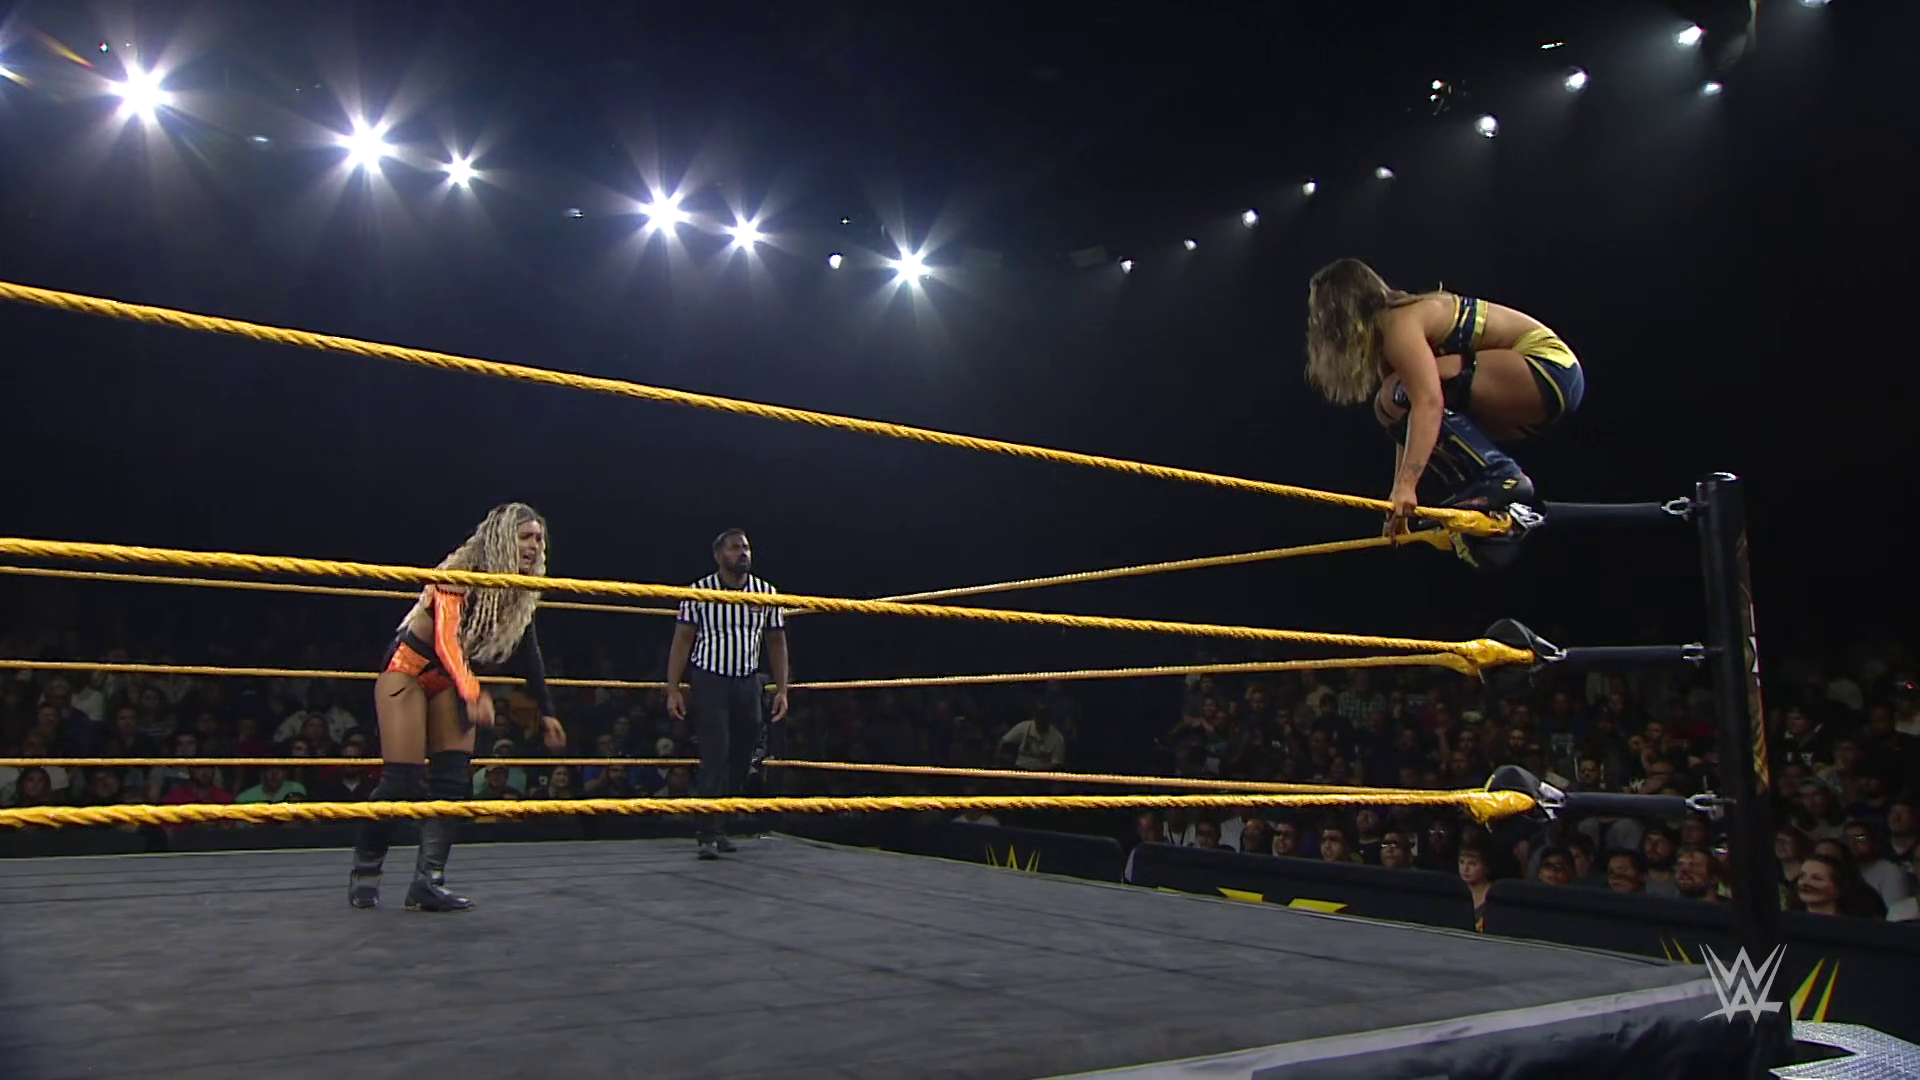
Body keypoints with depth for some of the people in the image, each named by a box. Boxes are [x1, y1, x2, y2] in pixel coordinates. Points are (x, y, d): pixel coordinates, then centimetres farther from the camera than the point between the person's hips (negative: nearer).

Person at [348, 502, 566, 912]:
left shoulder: (519, 593, -5)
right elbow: (446, 640, -37)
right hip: (407, 668, -7)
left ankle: (428, 881, -4)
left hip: (449, 678, 7)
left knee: (455, 778, -6)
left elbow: (527, 654, 3)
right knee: (402, 780, -11)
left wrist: (547, 712, 1)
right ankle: (363, 873, 8)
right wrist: (474, 693, -51)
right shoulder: (459, 575, -25)